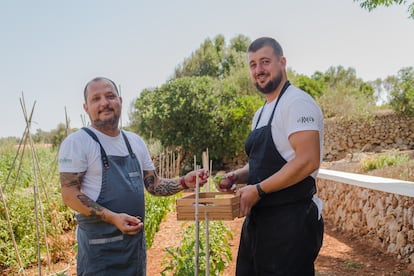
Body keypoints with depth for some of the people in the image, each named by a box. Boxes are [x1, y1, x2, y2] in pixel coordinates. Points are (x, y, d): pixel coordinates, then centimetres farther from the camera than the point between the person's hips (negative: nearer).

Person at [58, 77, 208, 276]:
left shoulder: (135, 142, 9)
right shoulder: (77, 142, -9)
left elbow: (153, 185, 13)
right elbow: (69, 195, -14)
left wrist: (183, 182, -5)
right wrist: (113, 218, -24)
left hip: (136, 239, 6)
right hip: (100, 245, -6)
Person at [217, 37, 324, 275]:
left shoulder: (297, 102, -13)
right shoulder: (261, 114, 16)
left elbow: (307, 161, -23)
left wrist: (258, 190, -20)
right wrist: (238, 176, 6)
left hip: (291, 221, -9)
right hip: (259, 218, 9)